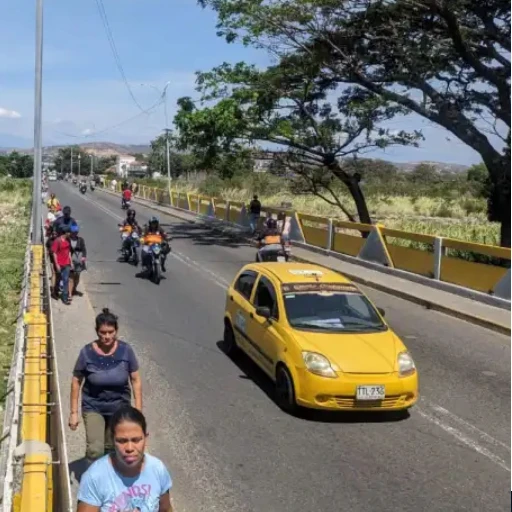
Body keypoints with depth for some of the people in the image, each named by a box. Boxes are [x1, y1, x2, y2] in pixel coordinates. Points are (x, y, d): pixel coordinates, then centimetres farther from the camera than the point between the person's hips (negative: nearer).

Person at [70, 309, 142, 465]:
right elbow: (76, 382, -6)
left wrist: (138, 410, -6)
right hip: (93, 407, -1)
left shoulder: (125, 350, -13)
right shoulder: (87, 352, -16)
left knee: (112, 449, 16)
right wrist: (73, 412, -5)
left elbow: (135, 380, -5)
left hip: (119, 407, 2)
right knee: (95, 450, -15)